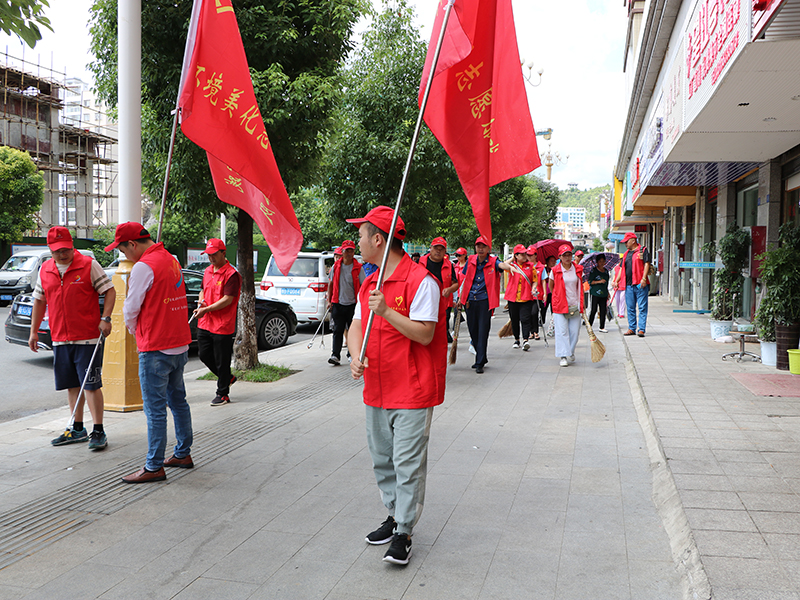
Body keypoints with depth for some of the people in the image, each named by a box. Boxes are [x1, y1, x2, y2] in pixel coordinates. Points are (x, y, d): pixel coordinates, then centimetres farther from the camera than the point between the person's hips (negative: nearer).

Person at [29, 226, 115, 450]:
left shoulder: (89, 265, -5)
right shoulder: (45, 270, 10)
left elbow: (109, 290, -4)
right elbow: (39, 301, 19)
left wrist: (105, 318, -15)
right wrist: (34, 331, 16)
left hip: (87, 337, -5)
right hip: (59, 339, 5)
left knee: (91, 385, -5)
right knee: (72, 385, 12)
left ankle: (98, 431, 3)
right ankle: (77, 429, 24)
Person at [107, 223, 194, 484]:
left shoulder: (143, 267, -15)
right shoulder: (171, 260, 11)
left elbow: (131, 308, -10)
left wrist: (133, 330, 10)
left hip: (156, 349, -9)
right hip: (179, 344, 9)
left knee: (155, 409, -2)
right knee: (178, 401, 17)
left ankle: (154, 467, 4)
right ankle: (183, 453, 27)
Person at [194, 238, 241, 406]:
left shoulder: (231, 274, -13)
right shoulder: (207, 271, 12)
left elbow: (228, 299, -18)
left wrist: (206, 309, -20)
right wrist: (201, 301, 3)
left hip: (223, 326, -8)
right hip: (204, 323, 8)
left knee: (221, 361, 1)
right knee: (204, 355, 13)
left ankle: (223, 394, 14)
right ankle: (228, 378, 33)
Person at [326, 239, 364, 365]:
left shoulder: (358, 268, -1)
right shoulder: (336, 266, 6)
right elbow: (331, 284, 15)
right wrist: (329, 300, 8)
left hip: (353, 304, -1)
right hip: (338, 303, 1)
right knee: (338, 330, -3)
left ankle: (352, 353, 22)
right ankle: (335, 355, -5)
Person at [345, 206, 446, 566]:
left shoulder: (420, 280, -14)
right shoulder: (369, 283, 12)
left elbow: (425, 334, -18)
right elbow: (356, 325, 12)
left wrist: (386, 311, -25)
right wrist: (356, 357, -8)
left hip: (412, 391, -8)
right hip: (377, 389, 8)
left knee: (408, 463, -1)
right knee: (381, 459, 16)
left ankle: (404, 533, 9)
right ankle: (394, 516, 33)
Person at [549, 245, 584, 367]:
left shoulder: (578, 269, 5)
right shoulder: (555, 271, -3)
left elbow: (580, 287, 14)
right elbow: (551, 287, 12)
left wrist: (582, 304, 10)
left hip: (575, 305, 2)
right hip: (560, 305, -2)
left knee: (574, 331, 3)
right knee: (562, 331, -7)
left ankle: (570, 353, 22)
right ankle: (563, 356, -5)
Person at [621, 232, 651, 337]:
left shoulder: (643, 251, 2)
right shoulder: (626, 254, 20)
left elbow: (646, 264, -7)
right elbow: (622, 269, 23)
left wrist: (644, 279, -17)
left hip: (641, 285, -6)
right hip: (629, 285, 6)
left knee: (642, 308, -5)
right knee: (630, 308, 8)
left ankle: (641, 329, -6)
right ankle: (632, 328, 15)